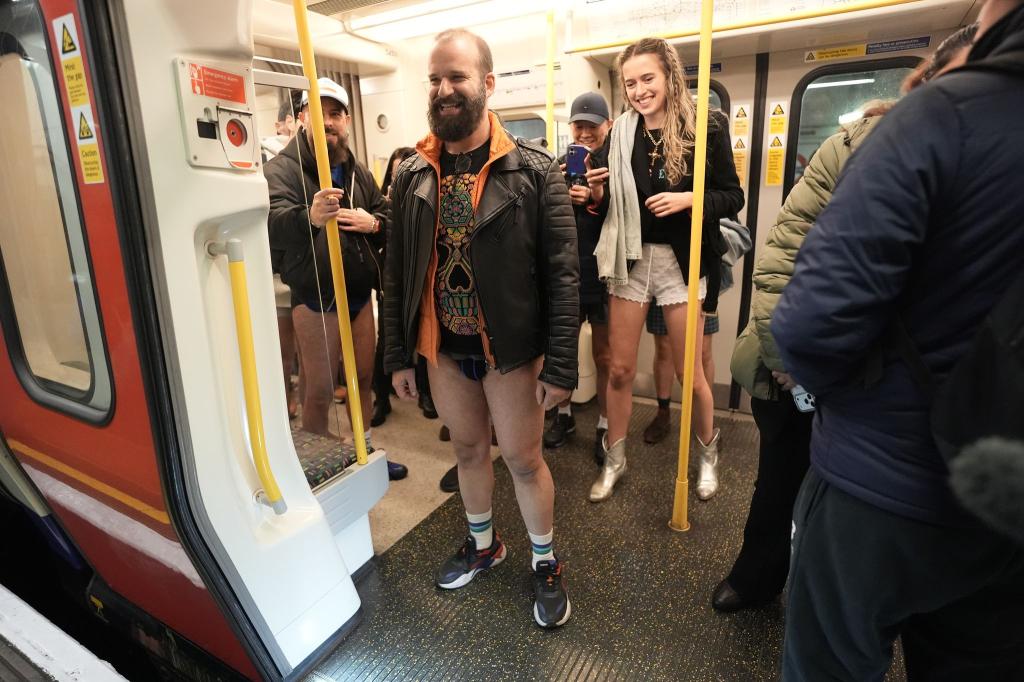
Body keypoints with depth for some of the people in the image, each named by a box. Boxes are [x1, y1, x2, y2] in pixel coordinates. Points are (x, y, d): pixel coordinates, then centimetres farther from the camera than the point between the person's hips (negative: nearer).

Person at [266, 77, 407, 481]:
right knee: (318, 391, 3)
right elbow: (272, 225, -26)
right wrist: (310, 217, -48)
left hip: (359, 292, 6)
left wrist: (372, 223, -8)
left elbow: (388, 217, 16)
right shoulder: (282, 168, -9)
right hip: (315, 298, -6)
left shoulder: (358, 171, 11)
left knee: (363, 377, 17)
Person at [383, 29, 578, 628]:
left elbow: (562, 275, -11)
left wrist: (560, 365, -14)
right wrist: (399, 355, 5)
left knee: (523, 459, 9)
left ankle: (546, 564, 34)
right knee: (469, 450, 19)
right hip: (444, 347, 4)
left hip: (510, 347, -3)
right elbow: (398, 274, 6)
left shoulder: (534, 170, -10)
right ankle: (484, 544, 45)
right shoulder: (413, 176, 2)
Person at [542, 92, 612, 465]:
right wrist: (560, 198, -17)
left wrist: (597, 198, -25)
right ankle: (564, 415, 34)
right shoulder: (561, 164, 6)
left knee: (604, 354, 9)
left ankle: (605, 426, 25)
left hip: (603, 273, -3)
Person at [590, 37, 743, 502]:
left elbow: (733, 196, -1)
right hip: (629, 257, 3)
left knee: (689, 373, 7)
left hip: (681, 260, -2)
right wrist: (598, 193, -8)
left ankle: (708, 454, 35)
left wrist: (688, 199, -18)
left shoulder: (706, 127, -4)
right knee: (620, 369, 7)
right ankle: (614, 461, 27)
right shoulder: (620, 133, 5)